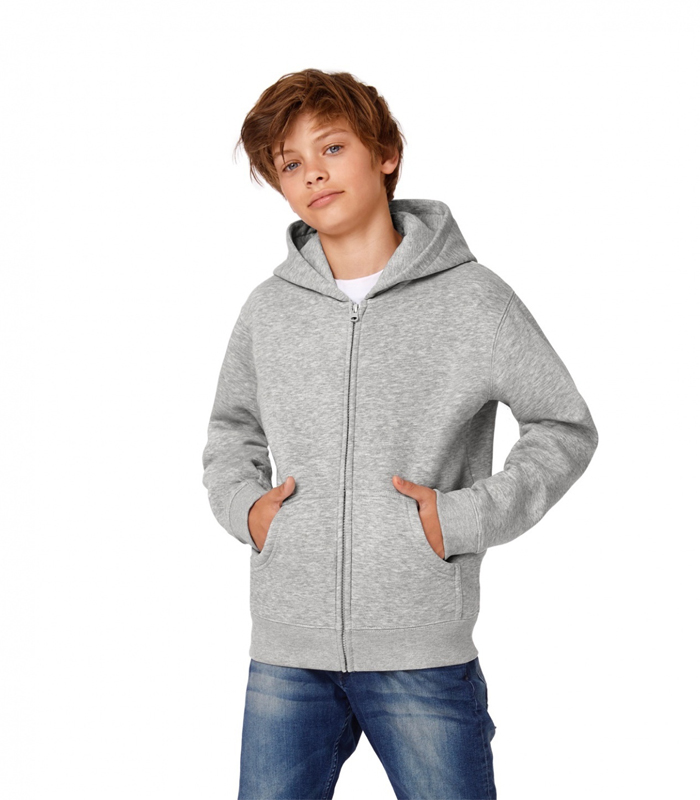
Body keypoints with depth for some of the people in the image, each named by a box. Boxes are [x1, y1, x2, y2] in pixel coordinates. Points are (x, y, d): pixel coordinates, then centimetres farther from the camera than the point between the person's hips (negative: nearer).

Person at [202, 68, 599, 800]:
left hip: (423, 654, -2)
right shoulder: (267, 309, 5)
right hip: (286, 655, 3)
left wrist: (468, 518, -10)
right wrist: (243, 506, 2)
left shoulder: (471, 299, -4)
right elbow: (231, 428, 21)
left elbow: (566, 429, 2)